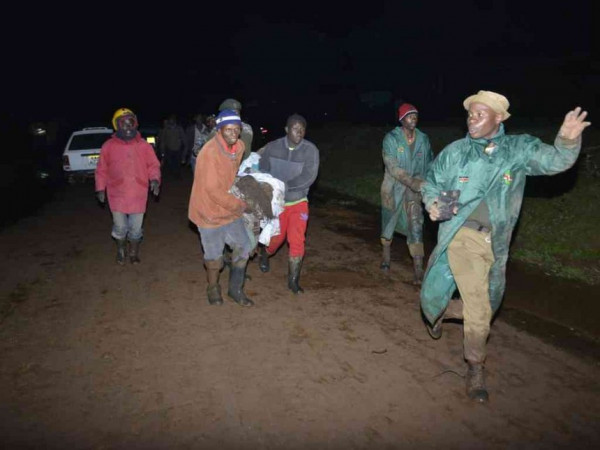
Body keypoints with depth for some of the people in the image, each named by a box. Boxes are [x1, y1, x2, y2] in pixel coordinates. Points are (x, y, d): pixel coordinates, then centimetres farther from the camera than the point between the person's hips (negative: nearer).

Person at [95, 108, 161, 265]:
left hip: (138, 195, 1)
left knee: (136, 228, 11)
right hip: (117, 195, 0)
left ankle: (134, 252, 33)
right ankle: (121, 251, 35)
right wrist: (100, 188, -1)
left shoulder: (144, 145, -1)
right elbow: (102, 170, 3)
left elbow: (153, 165, 3)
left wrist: (154, 179, -15)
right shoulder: (109, 146, -2)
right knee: (120, 227, 9)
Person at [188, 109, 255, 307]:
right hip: (210, 211, -7)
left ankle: (235, 289, 28)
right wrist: (240, 206, -16)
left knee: (243, 247, 10)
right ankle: (213, 288, 36)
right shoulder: (210, 152, -26)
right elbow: (213, 190, -25)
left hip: (230, 208, 7)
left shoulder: (239, 146, -3)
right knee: (214, 255, 8)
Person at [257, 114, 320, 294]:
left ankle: (293, 281, 11)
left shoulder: (310, 150, -15)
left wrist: (285, 185, -27)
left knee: (297, 241, -4)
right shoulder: (272, 147, -10)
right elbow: (262, 171, -5)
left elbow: (308, 177, -22)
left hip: (298, 202, 0)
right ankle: (265, 254, 49)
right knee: (277, 238, 13)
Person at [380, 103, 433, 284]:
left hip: (415, 188, 1)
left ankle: (418, 268, -10)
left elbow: (429, 163, 11)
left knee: (416, 224, -10)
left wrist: (425, 182, -3)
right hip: (394, 187, -1)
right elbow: (392, 167, -20)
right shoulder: (391, 138, -12)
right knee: (389, 221, 15)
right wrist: (412, 182, -30)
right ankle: (386, 254, 40)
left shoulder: (423, 139, -1)